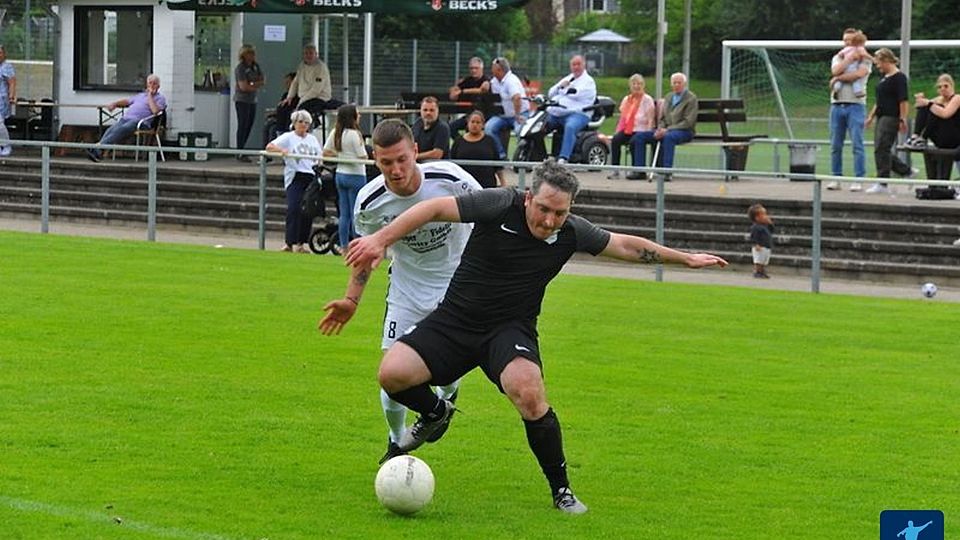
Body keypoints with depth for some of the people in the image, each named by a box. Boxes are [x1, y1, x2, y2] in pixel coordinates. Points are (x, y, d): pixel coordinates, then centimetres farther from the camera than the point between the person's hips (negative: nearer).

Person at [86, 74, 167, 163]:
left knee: (120, 130, -32)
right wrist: (114, 103, 17)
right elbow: (127, 101, 35)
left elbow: (155, 110, -8)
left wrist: (150, 96, -3)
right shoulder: (141, 95, 33)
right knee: (112, 129, -23)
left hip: (138, 120, -6)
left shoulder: (160, 98, 11)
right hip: (126, 117, 6)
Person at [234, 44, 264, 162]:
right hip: (242, 100, -7)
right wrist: (256, 86, -4)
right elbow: (243, 87, -18)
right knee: (243, 125, -8)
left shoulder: (255, 66, 11)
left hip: (252, 100, 7)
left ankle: (241, 149, 13)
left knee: (249, 125, 7)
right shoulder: (240, 68, -12)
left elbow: (262, 81, 9)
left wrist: (252, 84, -10)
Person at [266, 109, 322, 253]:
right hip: (295, 177, -5)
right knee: (294, 208, -15)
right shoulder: (288, 137, 4)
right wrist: (281, 150, -23)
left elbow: (320, 156, 20)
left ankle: (301, 242, 12)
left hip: (311, 177, 5)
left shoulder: (312, 139, 19)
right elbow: (270, 147, -6)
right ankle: (289, 242, -13)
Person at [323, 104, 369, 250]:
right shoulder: (354, 134, -17)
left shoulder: (335, 133, 5)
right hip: (355, 176, -7)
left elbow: (325, 153, 8)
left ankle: (344, 246, 14)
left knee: (344, 214, 11)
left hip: (340, 174, 7)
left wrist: (340, 156, 9)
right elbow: (363, 157, -16)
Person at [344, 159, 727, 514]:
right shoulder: (501, 205, -18)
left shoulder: (571, 233, -7)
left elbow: (626, 245, 10)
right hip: (455, 320, 0)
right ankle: (435, 413, 19)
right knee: (392, 374, -19)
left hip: (511, 328, 0)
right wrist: (381, 239, -26)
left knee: (528, 393, -30)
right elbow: (435, 209, -18)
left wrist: (685, 258, 14)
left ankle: (561, 490, -11)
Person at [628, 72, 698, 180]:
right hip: (666, 130, 7)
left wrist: (667, 129, -18)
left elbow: (688, 122, -12)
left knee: (668, 137, -41)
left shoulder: (691, 98, -4)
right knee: (639, 136, -8)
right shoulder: (668, 97, 19)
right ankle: (639, 171, -11)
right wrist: (660, 129, -3)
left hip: (684, 131, -7)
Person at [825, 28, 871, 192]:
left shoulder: (863, 59, 6)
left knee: (857, 144, -7)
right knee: (835, 145, 5)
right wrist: (850, 58, -6)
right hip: (837, 104, 4)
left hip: (855, 104, -4)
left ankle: (858, 180, -6)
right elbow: (836, 70, -4)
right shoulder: (838, 58, 17)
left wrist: (838, 78, -5)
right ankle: (836, 178, 10)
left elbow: (859, 74, -13)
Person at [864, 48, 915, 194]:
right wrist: (871, 115, 22)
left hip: (891, 118, -10)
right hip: (881, 116, 10)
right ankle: (907, 171, 24)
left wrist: (903, 120, -20)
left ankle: (882, 184, -6)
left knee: (881, 149, -10)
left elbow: (903, 101, -16)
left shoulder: (899, 78, -12)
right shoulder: (883, 77, 16)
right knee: (883, 150, 11)